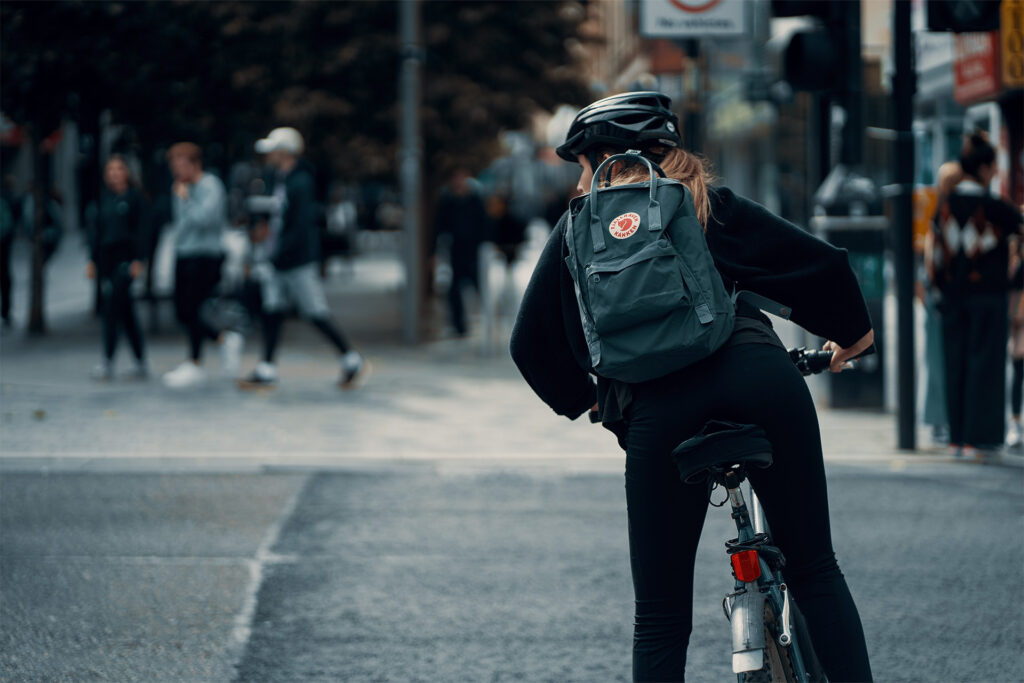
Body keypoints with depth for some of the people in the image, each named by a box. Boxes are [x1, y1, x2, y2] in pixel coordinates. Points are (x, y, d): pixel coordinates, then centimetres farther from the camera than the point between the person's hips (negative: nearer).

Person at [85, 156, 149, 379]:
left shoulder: (134, 197, -2)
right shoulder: (103, 198, 11)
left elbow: (140, 229, -5)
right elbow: (95, 229, 14)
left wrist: (138, 260, -11)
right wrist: (92, 260, 10)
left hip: (125, 258, -5)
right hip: (106, 257, 5)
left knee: (112, 308, -13)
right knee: (125, 311, 7)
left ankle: (107, 362, -11)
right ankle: (140, 361, 13)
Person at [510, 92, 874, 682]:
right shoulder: (712, 206, 22)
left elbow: (531, 344, 23)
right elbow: (823, 263, 15)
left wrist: (584, 400, 41)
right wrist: (853, 332, 34)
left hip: (655, 406, 0)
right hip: (757, 373, 0)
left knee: (661, 620, 9)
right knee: (815, 572, 13)